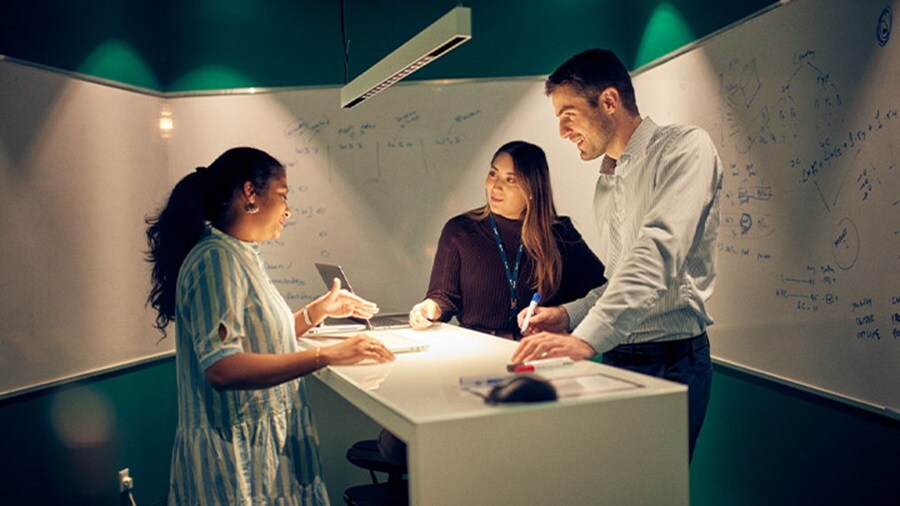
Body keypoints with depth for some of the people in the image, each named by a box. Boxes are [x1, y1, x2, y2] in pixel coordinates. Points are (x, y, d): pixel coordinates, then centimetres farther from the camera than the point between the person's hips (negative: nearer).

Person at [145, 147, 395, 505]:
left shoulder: (239, 256, 11)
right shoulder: (217, 259, -19)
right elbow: (221, 367, -29)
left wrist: (318, 310, 9)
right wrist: (327, 355, -29)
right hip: (236, 451, -9)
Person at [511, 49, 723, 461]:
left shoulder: (684, 148, -10)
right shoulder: (606, 184, 16)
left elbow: (658, 251, -25)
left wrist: (586, 339, -33)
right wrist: (569, 315, 6)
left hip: (671, 361, -7)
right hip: (616, 357, 7)